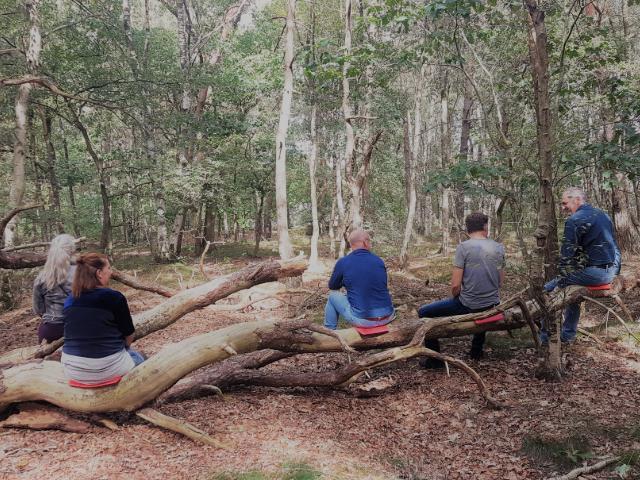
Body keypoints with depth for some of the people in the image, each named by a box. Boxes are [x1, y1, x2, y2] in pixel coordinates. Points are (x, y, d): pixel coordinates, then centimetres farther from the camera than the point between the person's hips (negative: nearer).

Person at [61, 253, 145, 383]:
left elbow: (74, 334, 14)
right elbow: (128, 334, -4)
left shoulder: (69, 301, 2)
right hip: (106, 368, -5)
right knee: (138, 358, 26)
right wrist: (122, 347, 18)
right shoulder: (114, 297, -14)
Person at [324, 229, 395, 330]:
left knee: (333, 296, 21)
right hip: (387, 317, 3)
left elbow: (332, 286, 11)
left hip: (362, 320, -3)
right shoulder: (379, 261, 4)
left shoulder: (343, 262, -6)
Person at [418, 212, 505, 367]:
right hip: (493, 305, 6)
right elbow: (501, 280, 12)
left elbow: (455, 285, -15)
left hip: (468, 305, -6)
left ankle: (435, 358, 11)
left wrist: (455, 298, 5)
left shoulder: (463, 247, -13)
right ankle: (477, 350, 46)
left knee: (423, 312, 8)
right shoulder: (499, 248, 2)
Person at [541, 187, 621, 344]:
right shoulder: (602, 215, 16)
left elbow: (567, 254, -14)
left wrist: (561, 278, -4)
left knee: (549, 288, 0)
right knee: (573, 284, 31)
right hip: (612, 270, 9)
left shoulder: (574, 220, -12)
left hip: (595, 271, -9)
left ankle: (545, 335, 6)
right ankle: (568, 334, 34)